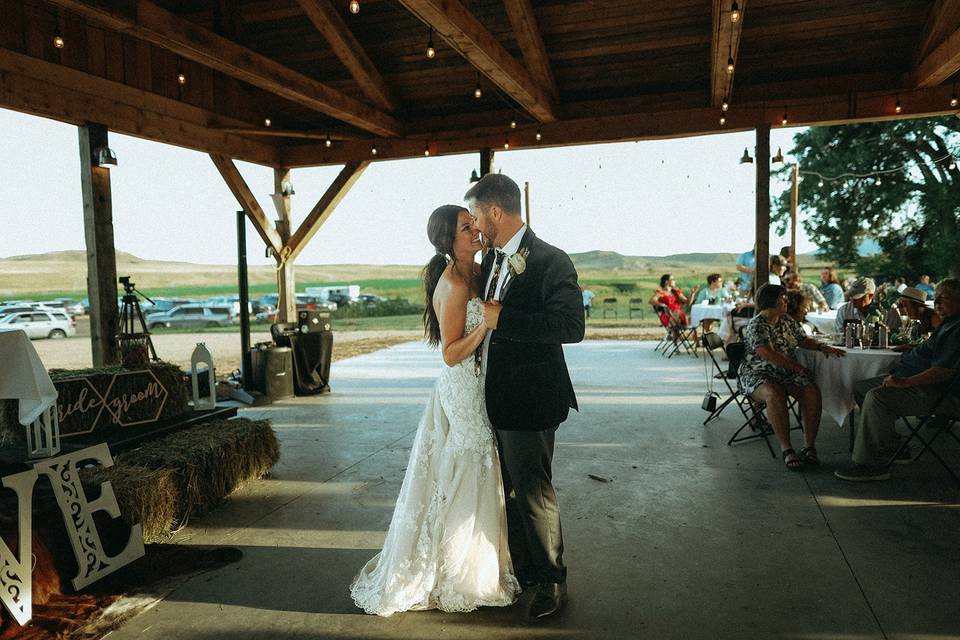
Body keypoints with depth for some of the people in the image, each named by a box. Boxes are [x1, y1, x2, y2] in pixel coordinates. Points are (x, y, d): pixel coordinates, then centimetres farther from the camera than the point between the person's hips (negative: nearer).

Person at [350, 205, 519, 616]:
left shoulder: (475, 273, 7)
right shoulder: (453, 285, -20)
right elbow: (451, 354, -20)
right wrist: (486, 324, -30)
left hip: (475, 389, 9)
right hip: (464, 389, -9)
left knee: (477, 480, 19)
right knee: (466, 480, 3)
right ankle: (460, 578, 21)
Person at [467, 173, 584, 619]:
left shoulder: (550, 262, -16)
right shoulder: (491, 261, 10)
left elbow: (571, 326, -27)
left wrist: (501, 318, -26)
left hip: (528, 402, -8)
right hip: (495, 399, 9)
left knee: (534, 493, 5)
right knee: (508, 491, 20)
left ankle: (552, 581, 27)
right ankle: (521, 570, 39)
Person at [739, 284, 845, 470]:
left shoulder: (787, 321, 13)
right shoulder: (756, 326, -11)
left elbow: (804, 340, 24)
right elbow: (768, 354, -22)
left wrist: (822, 347, 5)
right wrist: (798, 367, -20)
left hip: (788, 372, 7)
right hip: (759, 374, -6)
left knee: (812, 391, -21)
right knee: (775, 394, -37)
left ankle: (809, 446, -18)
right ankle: (786, 449, -31)